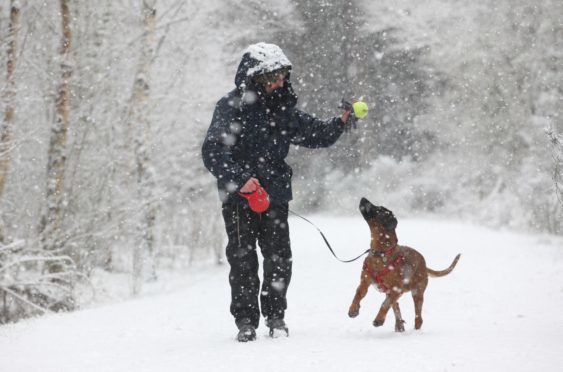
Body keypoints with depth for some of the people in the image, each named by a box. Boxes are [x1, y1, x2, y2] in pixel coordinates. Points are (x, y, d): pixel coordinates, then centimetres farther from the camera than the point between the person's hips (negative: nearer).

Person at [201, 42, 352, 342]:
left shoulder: (283, 109, 9)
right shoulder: (231, 107, -10)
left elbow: (315, 134, 15)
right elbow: (213, 151, -19)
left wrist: (343, 122, -2)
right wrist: (240, 178, -30)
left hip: (276, 195, 4)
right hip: (239, 197, -4)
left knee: (280, 258, 3)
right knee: (243, 260, -1)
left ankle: (275, 315, 19)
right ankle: (246, 320, 10)